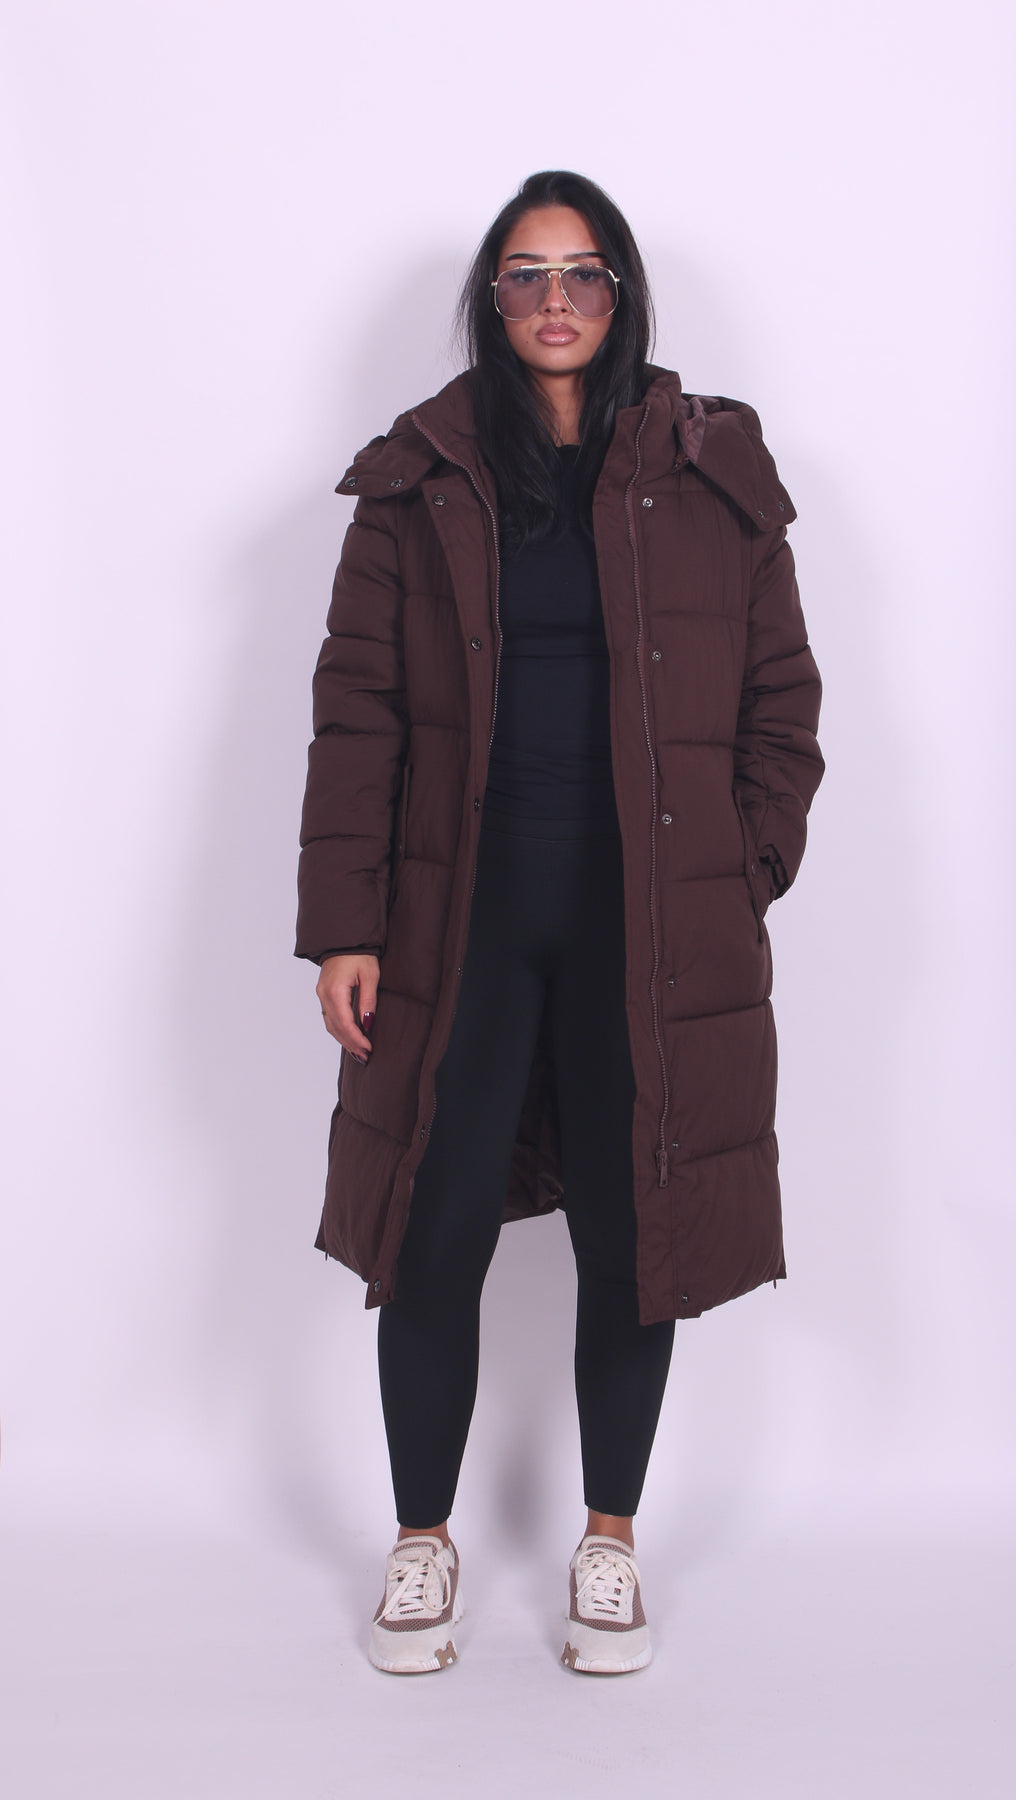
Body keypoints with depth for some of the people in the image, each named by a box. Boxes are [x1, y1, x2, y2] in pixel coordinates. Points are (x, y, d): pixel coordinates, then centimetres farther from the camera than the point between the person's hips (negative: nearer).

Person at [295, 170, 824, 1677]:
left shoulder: (713, 473, 6)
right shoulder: (418, 479, 5)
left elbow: (780, 700, 8)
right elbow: (357, 710, 2)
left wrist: (747, 879, 0)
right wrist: (344, 925, -5)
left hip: (650, 923, 0)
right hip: (459, 916, 0)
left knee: (632, 1232, 7)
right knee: (437, 1234, 4)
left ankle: (610, 1538, 27)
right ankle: (423, 1540, 25)